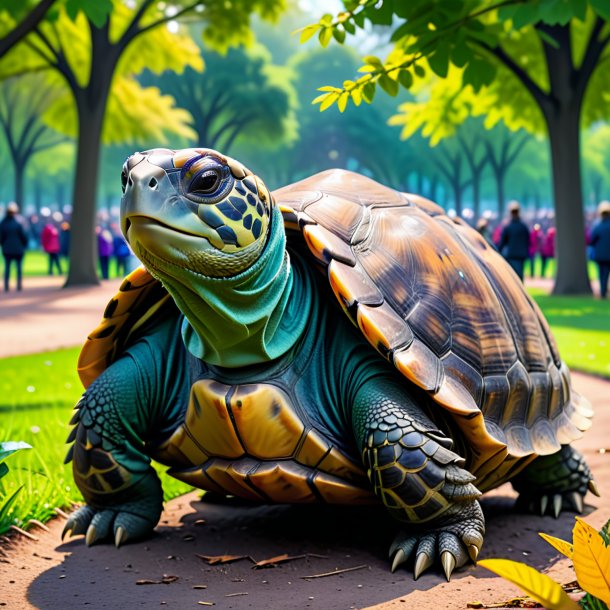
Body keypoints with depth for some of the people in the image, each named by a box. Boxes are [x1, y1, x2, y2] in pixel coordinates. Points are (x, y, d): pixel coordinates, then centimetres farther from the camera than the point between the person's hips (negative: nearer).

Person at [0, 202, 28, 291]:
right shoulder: (18, 222, -13)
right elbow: (24, 235, -8)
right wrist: (24, 245, 7)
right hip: (18, 249, -2)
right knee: (19, 267, 7)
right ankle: (19, 285, 4)